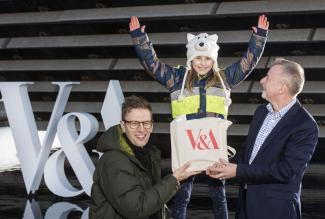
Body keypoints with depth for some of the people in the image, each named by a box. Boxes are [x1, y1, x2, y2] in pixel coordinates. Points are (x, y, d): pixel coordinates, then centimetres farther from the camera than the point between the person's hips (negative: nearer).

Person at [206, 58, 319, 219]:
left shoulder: (305, 127, -18)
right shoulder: (262, 111, 7)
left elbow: (287, 171, -22)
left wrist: (238, 171, -19)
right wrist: (228, 167, -6)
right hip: (247, 200, 7)